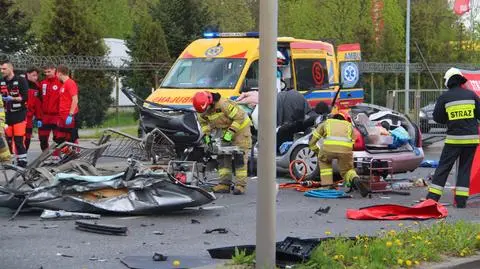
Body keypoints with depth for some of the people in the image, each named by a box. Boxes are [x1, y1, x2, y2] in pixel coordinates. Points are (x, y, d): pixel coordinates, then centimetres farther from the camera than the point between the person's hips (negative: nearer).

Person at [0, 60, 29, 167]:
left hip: (19, 113, -5)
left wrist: (12, 98, -21)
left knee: (18, 139, -11)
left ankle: (22, 161, -7)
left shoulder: (21, 80, -7)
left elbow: (25, 97, -11)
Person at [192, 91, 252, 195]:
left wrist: (230, 132, -29)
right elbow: (203, 122, 8)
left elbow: (239, 117, -29)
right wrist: (206, 134, -7)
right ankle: (225, 183, 2)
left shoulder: (224, 104, -34)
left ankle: (241, 185, -13)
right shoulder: (203, 110, -11)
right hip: (225, 130, 8)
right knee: (223, 156, 1)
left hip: (240, 127, -8)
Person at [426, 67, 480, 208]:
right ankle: (461, 200, 5)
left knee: (443, 167, 6)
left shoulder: (444, 97, -3)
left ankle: (432, 197, 4)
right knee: (465, 168, 10)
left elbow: (437, 117, 1)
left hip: (454, 138, -2)